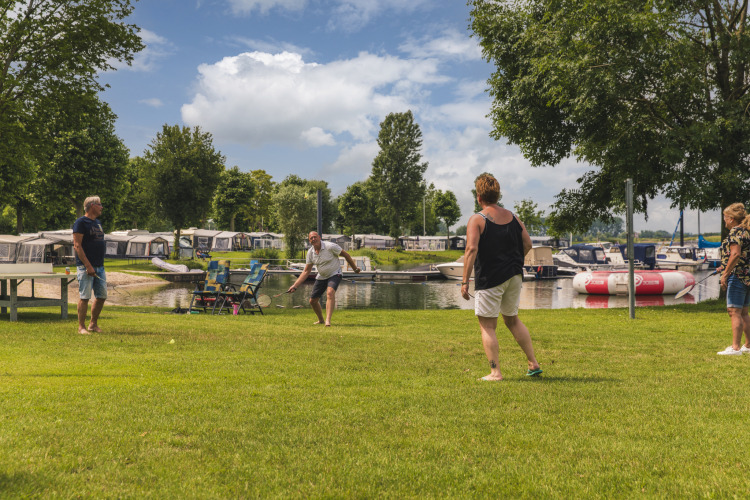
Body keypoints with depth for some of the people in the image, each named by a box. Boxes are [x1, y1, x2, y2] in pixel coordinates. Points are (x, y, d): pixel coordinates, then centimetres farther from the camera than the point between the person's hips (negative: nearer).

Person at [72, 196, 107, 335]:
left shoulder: (97, 222, 18)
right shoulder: (81, 222, -9)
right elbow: (77, 245, -15)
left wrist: (99, 263, 16)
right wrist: (88, 265, -21)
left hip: (99, 266, 8)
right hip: (86, 266, -8)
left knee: (102, 296, 10)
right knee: (84, 297, -5)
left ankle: (94, 324, 22)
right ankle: (81, 327, 2)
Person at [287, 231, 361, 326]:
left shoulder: (330, 246, -19)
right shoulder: (310, 252, -5)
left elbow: (346, 255, -7)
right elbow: (306, 272, 0)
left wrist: (355, 268, 0)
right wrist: (295, 285, -8)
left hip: (334, 275, -6)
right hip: (321, 277, 6)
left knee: (330, 292, -33)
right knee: (312, 301, 7)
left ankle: (328, 320, -39)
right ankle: (321, 320, 33)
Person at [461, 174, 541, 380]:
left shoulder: (477, 220, -10)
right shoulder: (512, 217, 8)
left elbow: (471, 249, -21)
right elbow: (527, 243, 7)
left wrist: (465, 281, -20)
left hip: (489, 278, -6)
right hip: (514, 277, 6)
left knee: (487, 325, 3)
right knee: (512, 319, 21)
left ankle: (495, 372, 0)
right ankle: (533, 364, 21)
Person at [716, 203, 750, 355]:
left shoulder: (735, 232, -12)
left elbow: (736, 254, -24)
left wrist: (725, 274, -21)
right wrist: (726, 267, 28)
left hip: (737, 276, -10)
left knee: (734, 312, -9)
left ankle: (735, 348, -11)